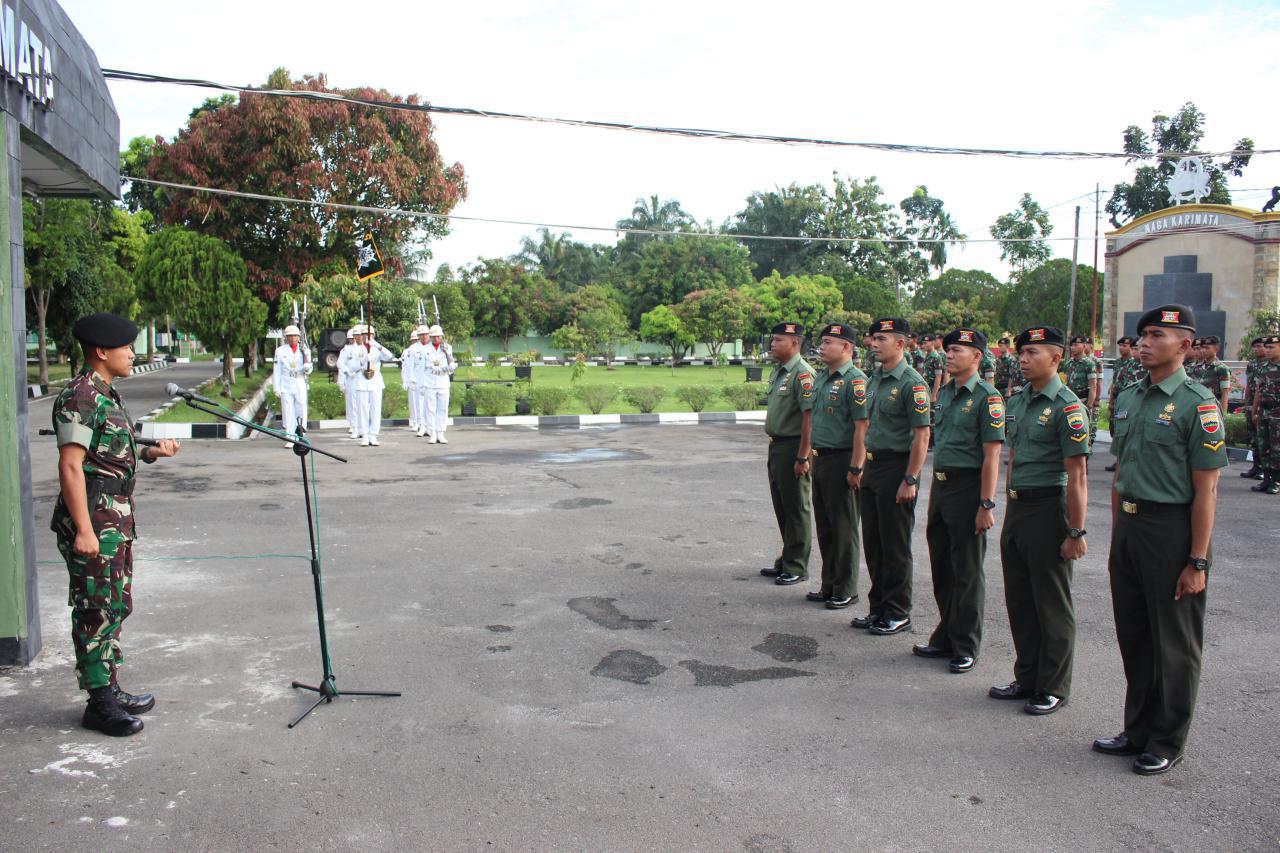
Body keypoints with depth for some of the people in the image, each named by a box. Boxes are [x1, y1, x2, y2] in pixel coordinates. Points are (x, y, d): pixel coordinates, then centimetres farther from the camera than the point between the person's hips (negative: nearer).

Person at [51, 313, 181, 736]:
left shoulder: (106, 395, 15)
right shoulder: (79, 398, -15)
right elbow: (71, 466, -21)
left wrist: (151, 451, 5)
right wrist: (83, 529, -23)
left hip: (116, 518, 10)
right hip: (92, 521, -10)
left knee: (116, 606, 16)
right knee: (96, 611, -2)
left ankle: (110, 689, 27)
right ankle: (99, 703, 7)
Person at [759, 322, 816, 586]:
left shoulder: (802, 373, -17)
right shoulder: (777, 371, 13)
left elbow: (809, 417, -21)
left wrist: (802, 457, -23)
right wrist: (772, 441, 18)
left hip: (792, 448, -10)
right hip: (776, 446, 10)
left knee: (796, 509, 1)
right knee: (781, 507, 17)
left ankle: (796, 567, 11)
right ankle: (786, 561, 30)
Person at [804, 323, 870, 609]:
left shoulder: (855, 381, -15)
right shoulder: (820, 377, 12)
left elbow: (862, 428, -19)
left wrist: (855, 468, -22)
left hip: (841, 460, -9)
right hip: (820, 458, 9)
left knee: (844, 528, 1)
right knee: (824, 525, 15)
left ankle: (846, 591, 12)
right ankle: (829, 586, 26)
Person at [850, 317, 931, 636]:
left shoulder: (911, 383, -14)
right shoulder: (874, 379, 12)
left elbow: (922, 435, -17)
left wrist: (910, 480, -20)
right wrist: (863, 466, 16)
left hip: (897, 467, -8)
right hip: (872, 466, 8)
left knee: (895, 546, 1)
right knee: (872, 542, 13)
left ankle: (898, 613, 13)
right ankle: (878, 607, 25)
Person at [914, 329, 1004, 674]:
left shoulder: (987, 396, -11)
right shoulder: (944, 392, 13)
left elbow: (991, 455, -15)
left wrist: (986, 505, -19)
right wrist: (935, 490, 17)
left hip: (967, 487, -8)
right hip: (940, 486, 8)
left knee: (967, 571, 2)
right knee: (941, 567, 14)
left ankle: (965, 647, 13)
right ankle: (945, 638, 27)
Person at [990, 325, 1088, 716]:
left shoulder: (1067, 406, -14)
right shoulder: (1017, 400, 11)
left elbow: (1076, 476, -16)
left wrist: (1076, 532, -17)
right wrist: (1010, 505, 17)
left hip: (1048, 509, -8)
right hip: (1016, 508, 8)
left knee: (1052, 605, 4)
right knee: (1019, 600, 15)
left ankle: (1053, 688, 17)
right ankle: (1027, 678, 28)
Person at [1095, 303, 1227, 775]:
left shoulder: (1197, 403, -12)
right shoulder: (1128, 398, 9)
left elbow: (1205, 490, -14)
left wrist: (1197, 562, -16)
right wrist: (1115, 540, 16)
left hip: (1171, 529, -7)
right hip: (1128, 526, 7)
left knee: (1174, 645, 7)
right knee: (1133, 637, 16)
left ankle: (1167, 743, 22)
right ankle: (1138, 731, 31)